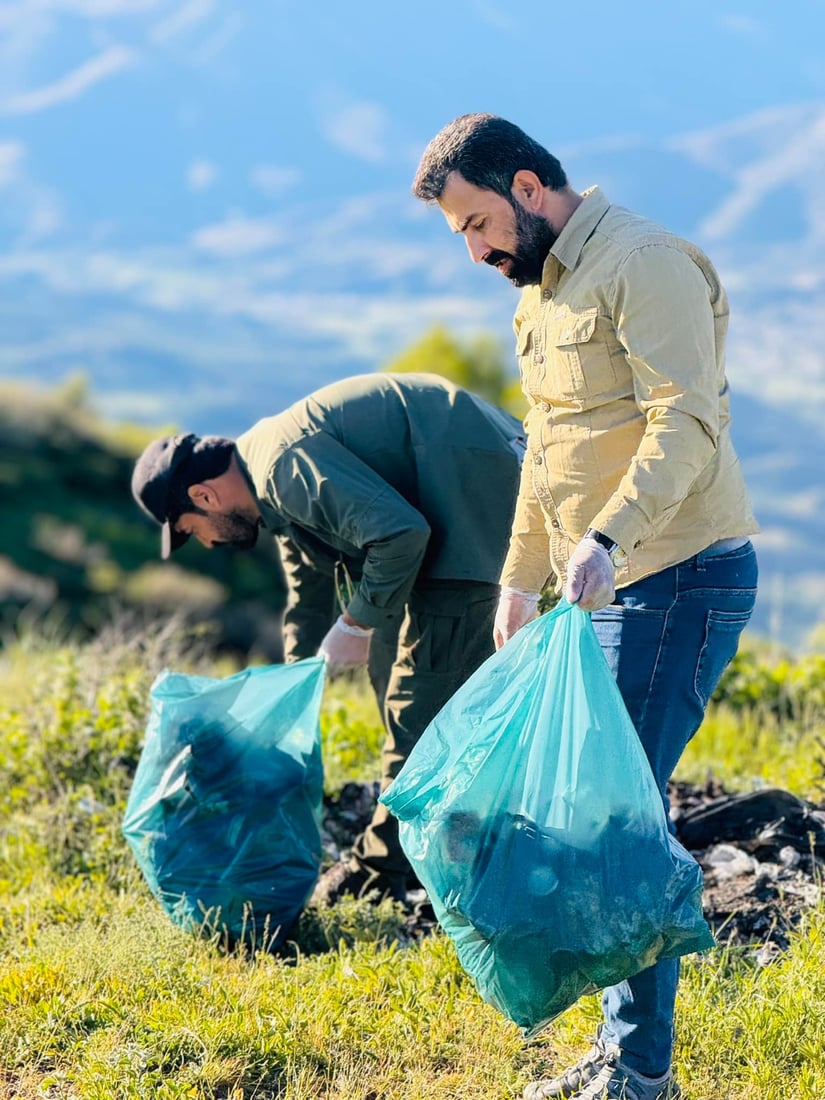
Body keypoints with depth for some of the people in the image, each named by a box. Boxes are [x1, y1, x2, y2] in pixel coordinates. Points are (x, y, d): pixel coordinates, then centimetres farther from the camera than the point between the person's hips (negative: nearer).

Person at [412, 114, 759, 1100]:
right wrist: (520, 580, 27)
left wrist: (608, 539, -36)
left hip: (677, 578, -10)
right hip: (604, 588, 10)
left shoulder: (643, 264, -13)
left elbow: (687, 421, -24)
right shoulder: (540, 288, 18)